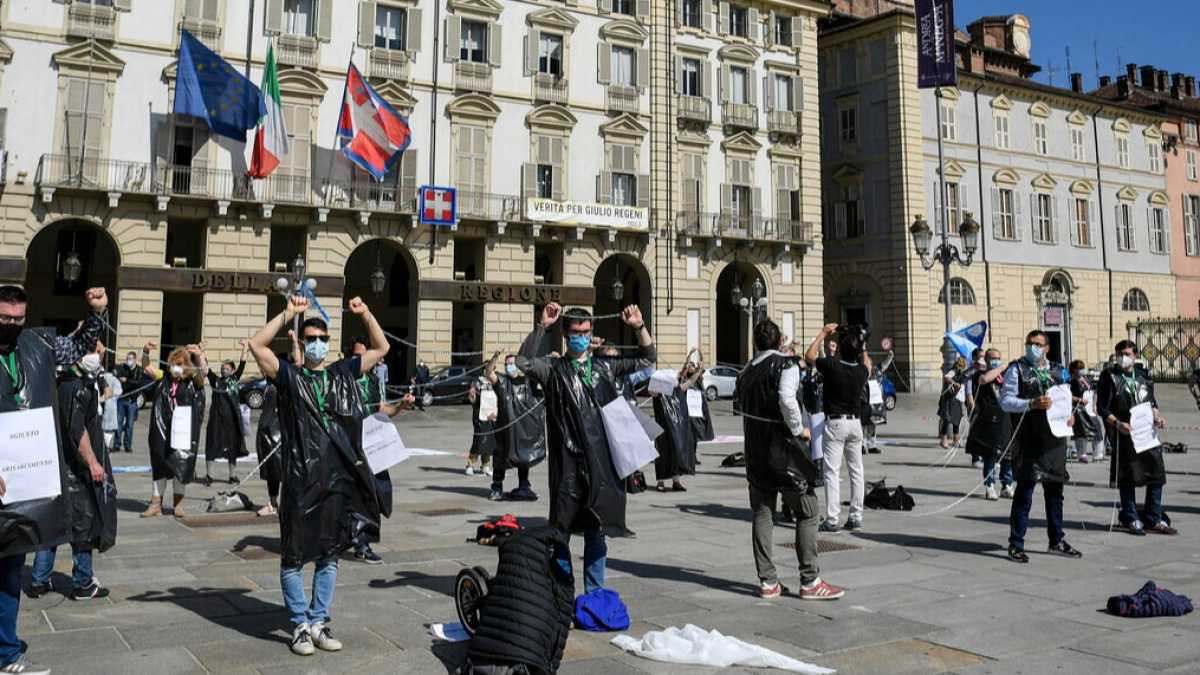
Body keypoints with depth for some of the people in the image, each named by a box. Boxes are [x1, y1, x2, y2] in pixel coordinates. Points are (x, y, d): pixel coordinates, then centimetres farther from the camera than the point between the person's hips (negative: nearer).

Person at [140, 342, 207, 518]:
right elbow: (147, 367, 1)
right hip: (162, 431, 2)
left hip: (184, 432, -2)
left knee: (181, 466, 8)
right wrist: (146, 352, -19)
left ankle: (178, 504, 22)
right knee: (159, 466, 10)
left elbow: (204, 371, -22)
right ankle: (156, 504, 19)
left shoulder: (193, 380, -4)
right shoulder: (164, 378, 5)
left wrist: (199, 355, -40)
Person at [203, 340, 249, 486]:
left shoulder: (235, 379, 7)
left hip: (232, 418, 1)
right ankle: (208, 475, 11)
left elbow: (242, 365, 1)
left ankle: (232, 476, 18)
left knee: (232, 447, 8)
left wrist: (244, 349, -7)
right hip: (216, 419, 0)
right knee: (211, 447, 1)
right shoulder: (215, 380, 6)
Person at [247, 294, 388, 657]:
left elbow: (381, 348, 16)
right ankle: (300, 624, 17)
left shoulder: (343, 373, 11)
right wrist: (288, 313, -11)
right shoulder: (289, 375, 2)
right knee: (294, 556, 4)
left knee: (329, 554, 12)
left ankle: (319, 622, 23)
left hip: (340, 478, 3)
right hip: (301, 479, -3)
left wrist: (365, 314, 5)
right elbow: (256, 345, -12)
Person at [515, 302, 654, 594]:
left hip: (602, 462, 3)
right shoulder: (553, 369, 4)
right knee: (562, 531, 4)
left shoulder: (605, 367, 14)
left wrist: (639, 327, 1)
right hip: (567, 463, -3)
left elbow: (647, 358, 16)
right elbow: (524, 362, -15)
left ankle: (595, 593, 22)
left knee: (596, 532, 11)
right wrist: (543, 326, -20)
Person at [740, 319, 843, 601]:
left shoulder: (746, 372, 11)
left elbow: (744, 410, 12)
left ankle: (767, 581, 12)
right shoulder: (786, 364, -10)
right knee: (808, 512, 4)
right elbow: (786, 398, -26)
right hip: (784, 450, -6)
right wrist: (799, 429, -13)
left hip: (755, 451, 6)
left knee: (762, 514, 9)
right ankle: (810, 581, 4)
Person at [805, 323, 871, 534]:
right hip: (855, 423, 4)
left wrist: (823, 333, 9)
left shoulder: (831, 365, -16)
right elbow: (867, 362, 23)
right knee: (856, 471, 11)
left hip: (835, 423, -4)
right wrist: (861, 344, 18)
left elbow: (809, 356, 3)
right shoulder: (862, 370, -3)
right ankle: (856, 517, 15)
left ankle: (832, 520, -5)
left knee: (832, 472, -3)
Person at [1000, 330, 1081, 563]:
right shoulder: (1016, 369, -1)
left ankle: (1057, 541, 26)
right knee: (1025, 490, -7)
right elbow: (1005, 400, -8)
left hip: (1054, 438, 6)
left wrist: (1069, 415, 3)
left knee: (1054, 490, 14)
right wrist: (1031, 404, -22)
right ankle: (1016, 544, 0)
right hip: (1028, 440, -6)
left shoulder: (1056, 370, 15)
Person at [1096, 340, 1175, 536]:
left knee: (1157, 475, 4)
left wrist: (1157, 417, 1)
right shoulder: (1109, 377, -2)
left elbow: (1152, 402, 21)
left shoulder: (1144, 376, 14)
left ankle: (1154, 520, 14)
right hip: (1125, 434, -5)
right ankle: (1131, 519, 12)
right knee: (1127, 478, 0)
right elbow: (1102, 408, -6)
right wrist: (1117, 424, -20)